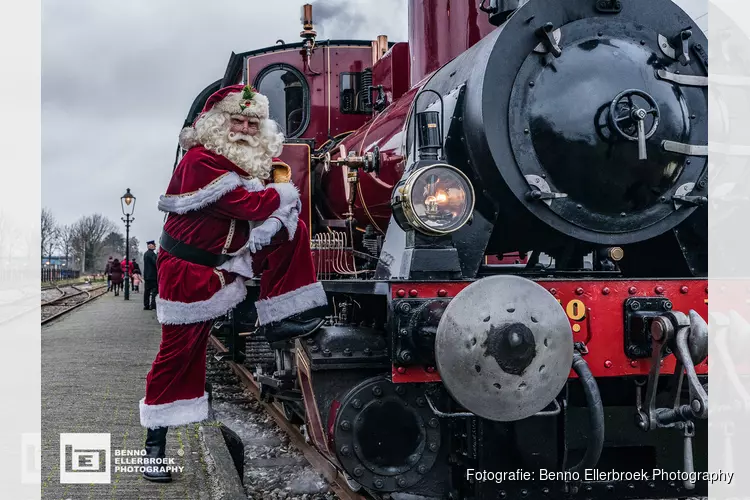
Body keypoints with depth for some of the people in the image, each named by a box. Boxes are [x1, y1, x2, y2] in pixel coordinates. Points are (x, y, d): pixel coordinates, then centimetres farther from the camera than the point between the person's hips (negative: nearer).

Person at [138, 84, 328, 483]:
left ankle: (277, 319, -1)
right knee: (179, 352, -4)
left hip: (232, 258, 7)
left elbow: (283, 202, -3)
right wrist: (279, 194, -11)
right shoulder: (200, 161, -23)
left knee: (292, 229, -5)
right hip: (190, 270, -7)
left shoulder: (259, 159, 2)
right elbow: (249, 205, -28)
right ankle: (156, 438, 8)